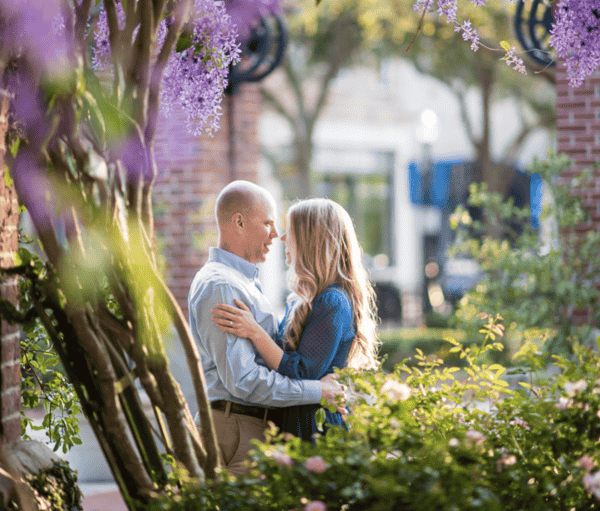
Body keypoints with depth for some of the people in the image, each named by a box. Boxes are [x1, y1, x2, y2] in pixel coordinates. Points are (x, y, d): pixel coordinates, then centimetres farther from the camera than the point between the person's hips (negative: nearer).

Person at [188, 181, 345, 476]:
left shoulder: (242, 282, 21)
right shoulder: (220, 287, -15)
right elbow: (243, 380, -21)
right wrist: (317, 391, -15)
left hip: (256, 427, 10)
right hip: (235, 432, -10)